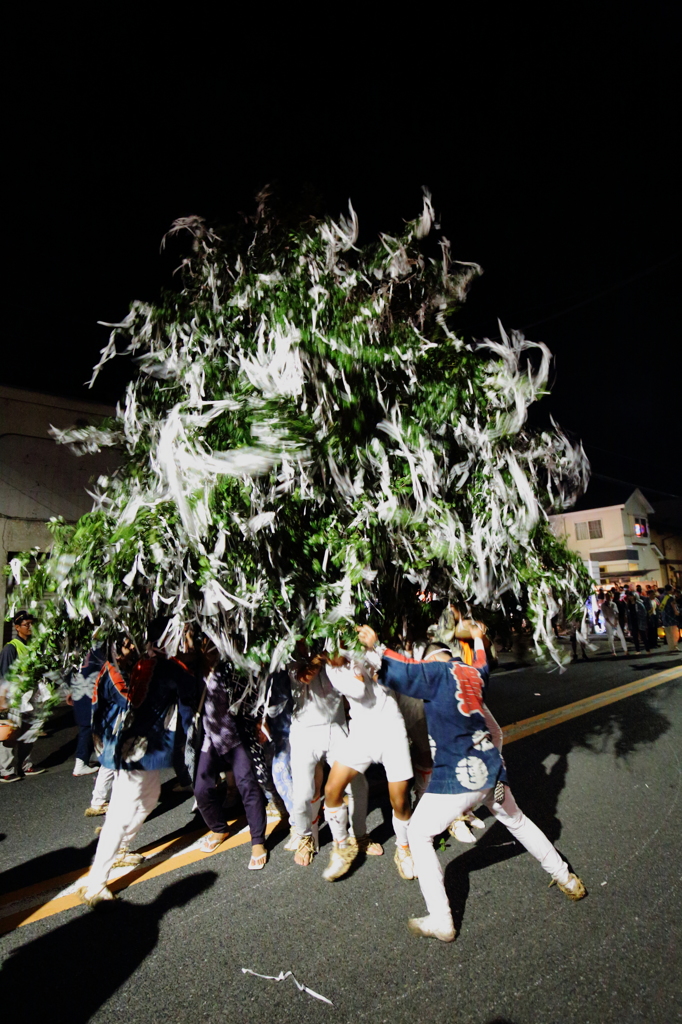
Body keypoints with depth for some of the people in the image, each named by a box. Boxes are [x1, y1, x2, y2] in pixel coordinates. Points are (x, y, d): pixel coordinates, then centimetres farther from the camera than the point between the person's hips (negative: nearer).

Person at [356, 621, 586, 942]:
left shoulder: (436, 672, -9)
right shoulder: (472, 673, 11)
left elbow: (398, 671, -20)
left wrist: (374, 647, -16)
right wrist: (477, 639, 49)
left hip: (458, 775, -7)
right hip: (492, 769, 7)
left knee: (419, 834, 8)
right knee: (517, 821, 31)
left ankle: (441, 922, 8)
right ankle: (566, 879, 46)